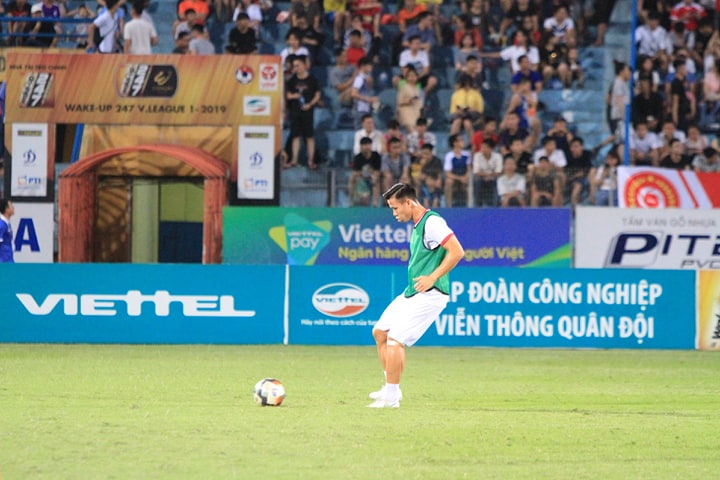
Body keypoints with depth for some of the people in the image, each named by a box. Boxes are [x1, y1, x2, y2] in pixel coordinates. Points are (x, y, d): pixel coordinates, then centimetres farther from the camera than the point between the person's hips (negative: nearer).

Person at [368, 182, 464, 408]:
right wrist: (423, 279, 11)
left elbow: (457, 252, -21)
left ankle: (391, 397, -11)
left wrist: (432, 277, -20)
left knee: (395, 339, -15)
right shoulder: (416, 226, 15)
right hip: (411, 293, 11)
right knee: (380, 332, 14)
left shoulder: (432, 222, -15)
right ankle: (391, 388, 20)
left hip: (429, 295, -11)